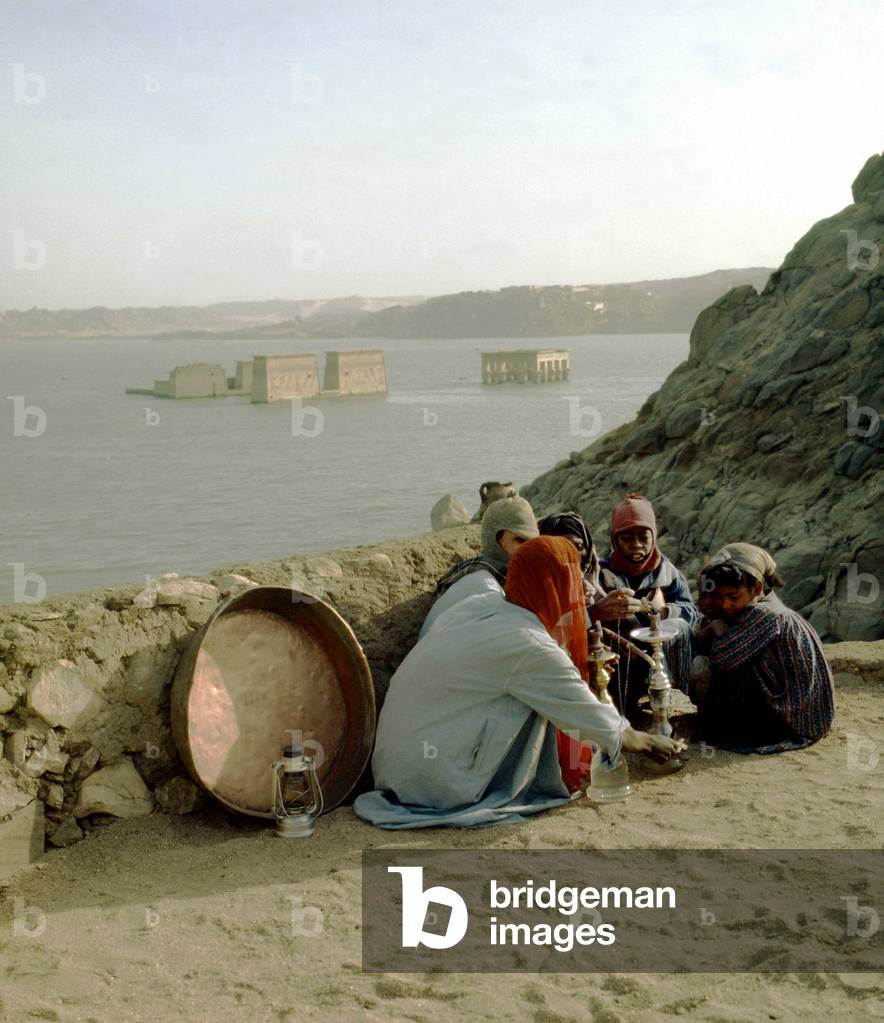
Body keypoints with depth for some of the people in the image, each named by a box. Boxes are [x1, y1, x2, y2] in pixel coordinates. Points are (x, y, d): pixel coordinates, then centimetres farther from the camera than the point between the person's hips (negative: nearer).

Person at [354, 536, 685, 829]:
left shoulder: (481, 604, 4)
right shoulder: (532, 649, -17)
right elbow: (600, 725, -6)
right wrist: (647, 742, 12)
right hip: (437, 787, -8)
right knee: (531, 700, -6)